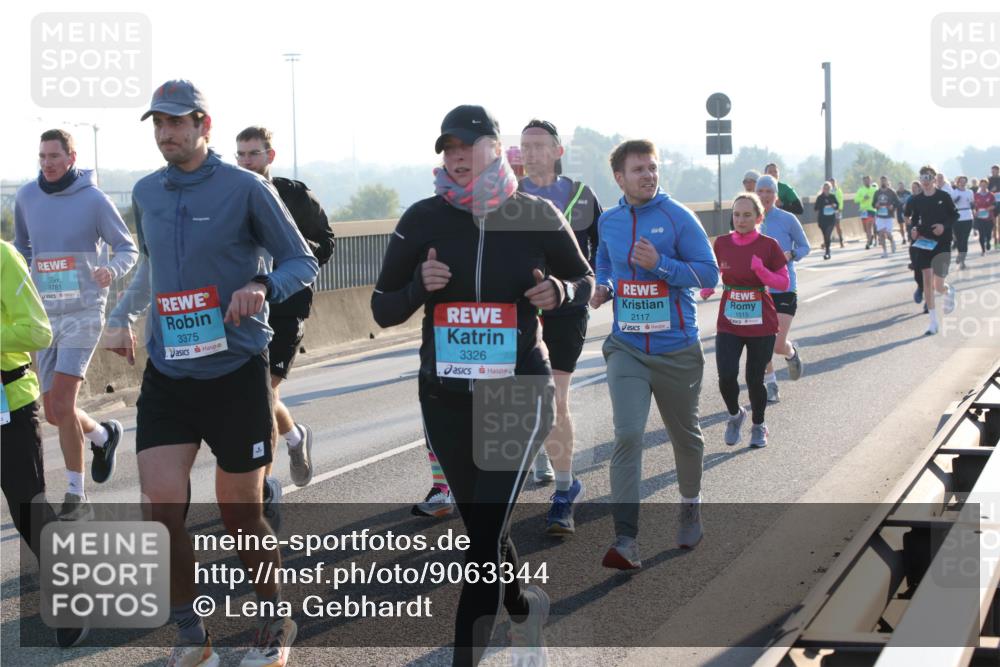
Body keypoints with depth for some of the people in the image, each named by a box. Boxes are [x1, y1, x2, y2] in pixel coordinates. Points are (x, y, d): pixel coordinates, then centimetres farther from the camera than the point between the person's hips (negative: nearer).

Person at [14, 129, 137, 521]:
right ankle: (103, 435, 40)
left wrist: (112, 270, -22)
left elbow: (127, 248, -1)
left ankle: (76, 496, -2)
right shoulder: (26, 197, 6)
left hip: (83, 312, -5)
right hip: (44, 313, 5)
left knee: (62, 406, -14)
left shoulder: (93, 199, -7)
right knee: (54, 412, 7)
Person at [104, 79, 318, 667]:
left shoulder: (246, 188, -7)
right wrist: (124, 316, 14)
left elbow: (304, 262, -4)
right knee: (163, 507, -8)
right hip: (167, 374, 4)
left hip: (236, 371, -4)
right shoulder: (146, 194, 9)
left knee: (241, 513, 5)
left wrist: (263, 286, -22)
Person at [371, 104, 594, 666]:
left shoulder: (536, 216, -5)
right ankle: (525, 608, 45)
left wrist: (560, 292, -13)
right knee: (482, 528, 16)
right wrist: (420, 286, -18)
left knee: (486, 531, -13)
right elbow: (383, 310, 3)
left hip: (519, 394, -3)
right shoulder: (423, 219, -2)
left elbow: (585, 279, 10)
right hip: (446, 398, 3)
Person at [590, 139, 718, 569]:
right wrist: (603, 288, 4)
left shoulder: (678, 218, -8)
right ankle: (625, 541, -17)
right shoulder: (608, 222, 5)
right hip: (626, 348, 2)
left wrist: (659, 264, -23)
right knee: (627, 436, -15)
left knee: (685, 434, 16)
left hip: (676, 350, -2)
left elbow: (709, 273, -11)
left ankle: (690, 506, 45)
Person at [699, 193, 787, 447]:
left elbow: (784, 283, -3)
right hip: (728, 323, 1)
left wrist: (761, 271, -21)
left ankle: (758, 426, 30)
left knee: (754, 379, 4)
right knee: (726, 377, -13)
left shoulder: (769, 246, -7)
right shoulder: (721, 244, -1)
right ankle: (735, 415, 18)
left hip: (761, 325, -1)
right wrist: (707, 288, -6)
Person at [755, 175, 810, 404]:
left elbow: (805, 246, 4)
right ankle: (770, 385, 19)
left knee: (779, 346, -8)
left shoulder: (788, 219, -6)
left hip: (784, 288, -3)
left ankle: (791, 353, 28)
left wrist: (790, 255, -16)